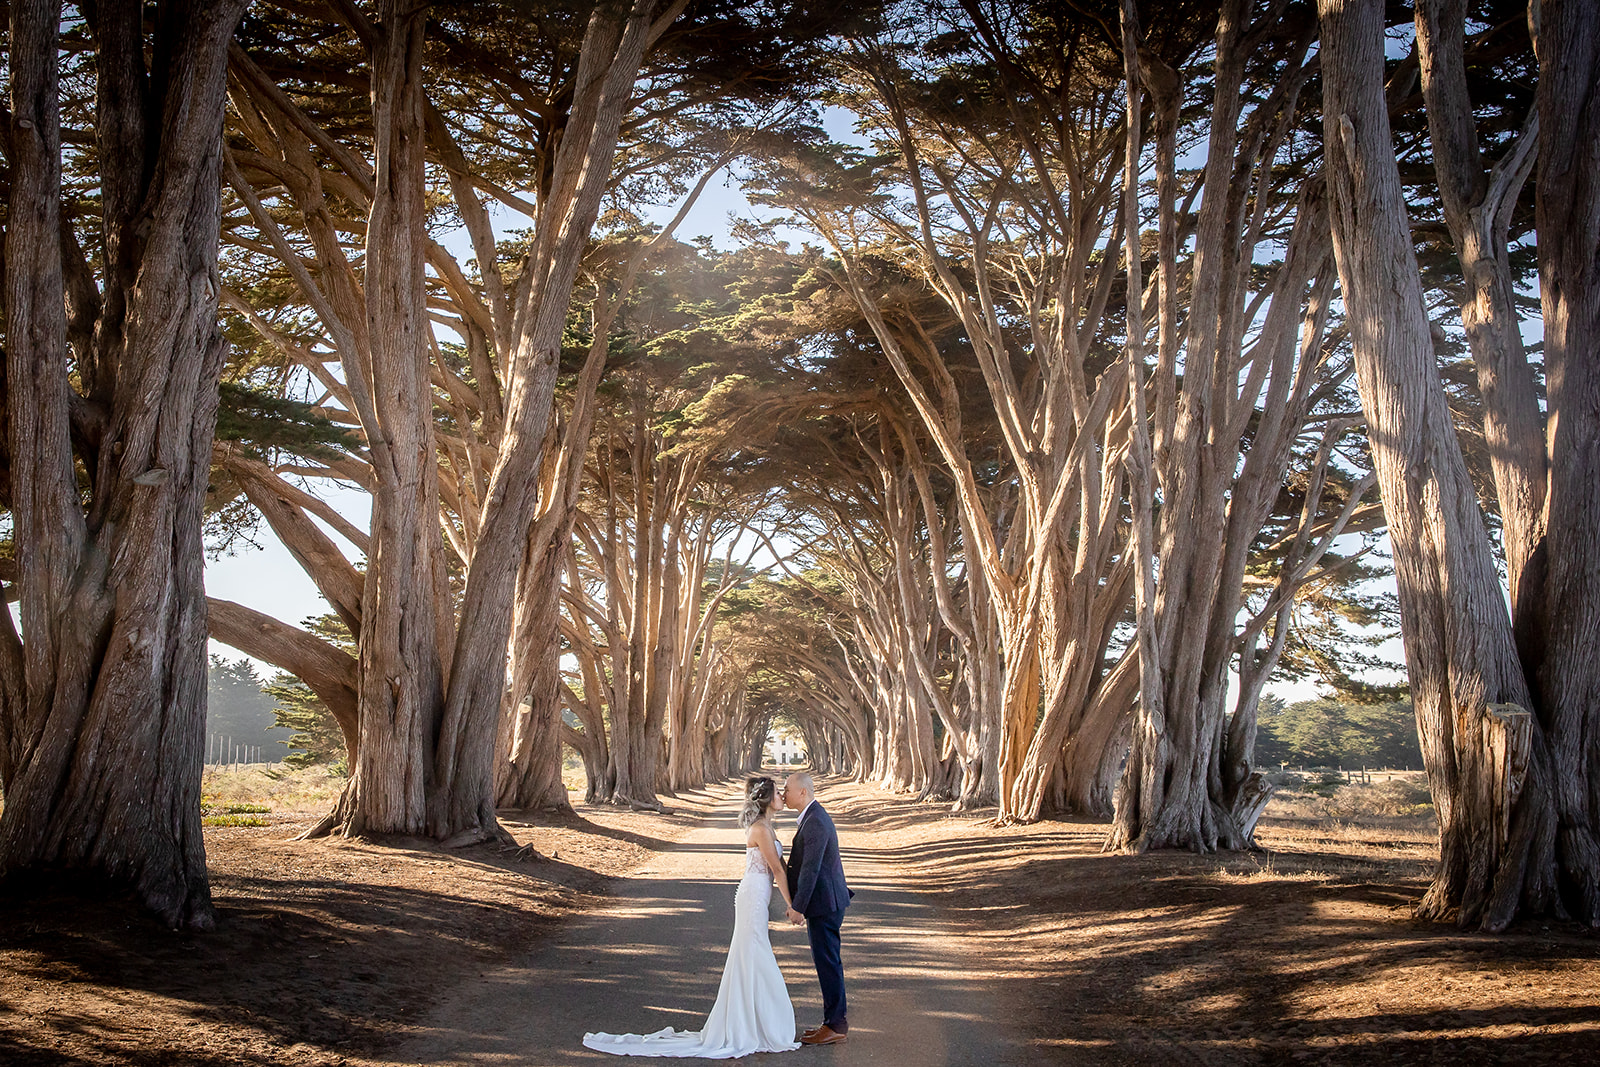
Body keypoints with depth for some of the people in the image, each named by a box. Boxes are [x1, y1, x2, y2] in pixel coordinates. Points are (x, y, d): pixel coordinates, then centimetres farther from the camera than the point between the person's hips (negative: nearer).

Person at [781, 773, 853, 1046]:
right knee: (828, 962, 15)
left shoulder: (816, 822, -20)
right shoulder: (812, 817, 13)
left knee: (827, 963, -2)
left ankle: (835, 1026, 6)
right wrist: (797, 903, 21)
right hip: (823, 901, 10)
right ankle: (836, 1020, 23)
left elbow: (810, 869, -23)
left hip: (823, 903, -10)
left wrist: (798, 907, -19)